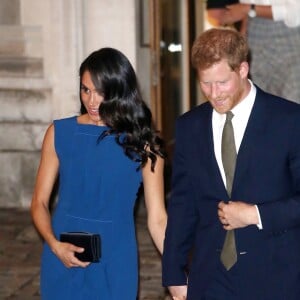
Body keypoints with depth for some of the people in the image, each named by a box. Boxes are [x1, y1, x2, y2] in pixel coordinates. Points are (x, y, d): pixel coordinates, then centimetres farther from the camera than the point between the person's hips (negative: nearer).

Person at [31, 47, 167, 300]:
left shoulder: (142, 143, -4)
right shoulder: (60, 133, -1)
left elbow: (157, 219, -4)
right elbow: (40, 202, 2)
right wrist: (55, 245, -15)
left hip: (115, 265, -1)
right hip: (64, 264, 1)